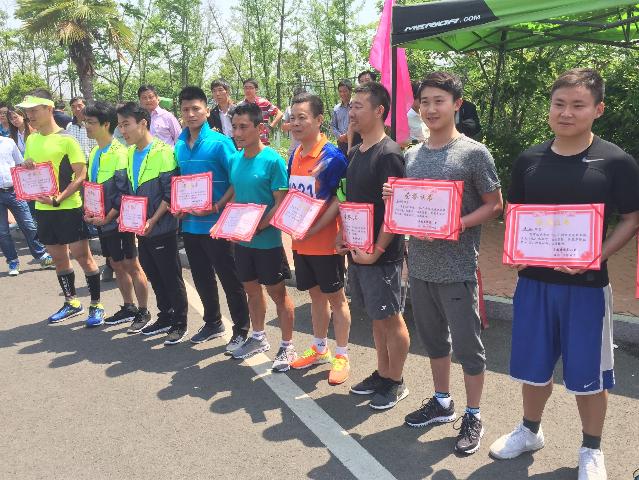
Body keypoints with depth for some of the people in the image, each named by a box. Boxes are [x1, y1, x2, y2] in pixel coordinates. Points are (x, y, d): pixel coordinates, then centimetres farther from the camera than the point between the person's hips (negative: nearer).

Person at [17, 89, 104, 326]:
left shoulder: (66, 140, -10)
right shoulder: (31, 140, 10)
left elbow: (81, 175, -14)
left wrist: (58, 199, -23)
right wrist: (26, 167, -6)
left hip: (68, 209, -7)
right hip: (42, 209, 7)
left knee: (82, 256, -1)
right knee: (58, 258, 15)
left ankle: (96, 306, 10)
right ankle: (71, 303, 29)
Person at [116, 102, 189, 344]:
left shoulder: (163, 152, -15)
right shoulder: (130, 153, 8)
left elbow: (170, 194, -17)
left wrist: (152, 221, -20)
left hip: (161, 229, -7)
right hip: (142, 230, 8)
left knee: (172, 278, 4)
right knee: (154, 276, 17)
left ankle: (180, 323, 17)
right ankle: (165, 317, 32)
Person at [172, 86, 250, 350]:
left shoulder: (220, 142, -11)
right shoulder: (179, 146, 7)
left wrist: (215, 207, -20)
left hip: (215, 223, -6)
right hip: (190, 224, 6)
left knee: (229, 279, 4)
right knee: (201, 278, 18)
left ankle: (241, 330, 17)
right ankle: (213, 322, 36)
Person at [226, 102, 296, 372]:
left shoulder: (273, 160, -15)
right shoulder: (236, 159, 5)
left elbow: (281, 203, -16)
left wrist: (257, 227, -23)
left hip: (267, 239, -6)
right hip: (241, 239, 7)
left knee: (277, 292, 5)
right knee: (252, 288, 19)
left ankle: (287, 347, 19)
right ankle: (258, 337, 38)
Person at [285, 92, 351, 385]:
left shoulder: (332, 156, -15)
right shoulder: (295, 155, 6)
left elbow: (339, 200, -16)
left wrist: (314, 229, -21)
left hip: (325, 241, -6)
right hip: (300, 241, 7)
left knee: (336, 297, 7)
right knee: (316, 295, 19)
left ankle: (342, 356, 21)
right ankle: (320, 348, 36)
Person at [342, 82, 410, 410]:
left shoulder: (388, 154, -16)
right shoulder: (355, 153, 10)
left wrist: (376, 251, -18)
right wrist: (343, 235, 8)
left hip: (381, 255, -8)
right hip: (358, 251, 8)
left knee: (390, 318, 5)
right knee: (376, 316, 18)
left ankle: (396, 383, 20)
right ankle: (382, 373, 33)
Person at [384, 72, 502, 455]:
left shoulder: (474, 153, -8)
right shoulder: (411, 155, 9)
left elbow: (494, 206, -6)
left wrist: (456, 226, -20)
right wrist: (393, 198, -5)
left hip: (457, 268, -6)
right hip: (421, 264, 6)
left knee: (467, 345, 5)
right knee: (434, 338, 19)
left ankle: (473, 416, 23)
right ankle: (442, 403, 37)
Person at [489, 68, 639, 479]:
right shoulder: (529, 160, 3)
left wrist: (597, 256, -18)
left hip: (586, 284, -3)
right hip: (534, 279, 3)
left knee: (587, 372, 9)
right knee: (533, 365, 15)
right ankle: (530, 431, 38)